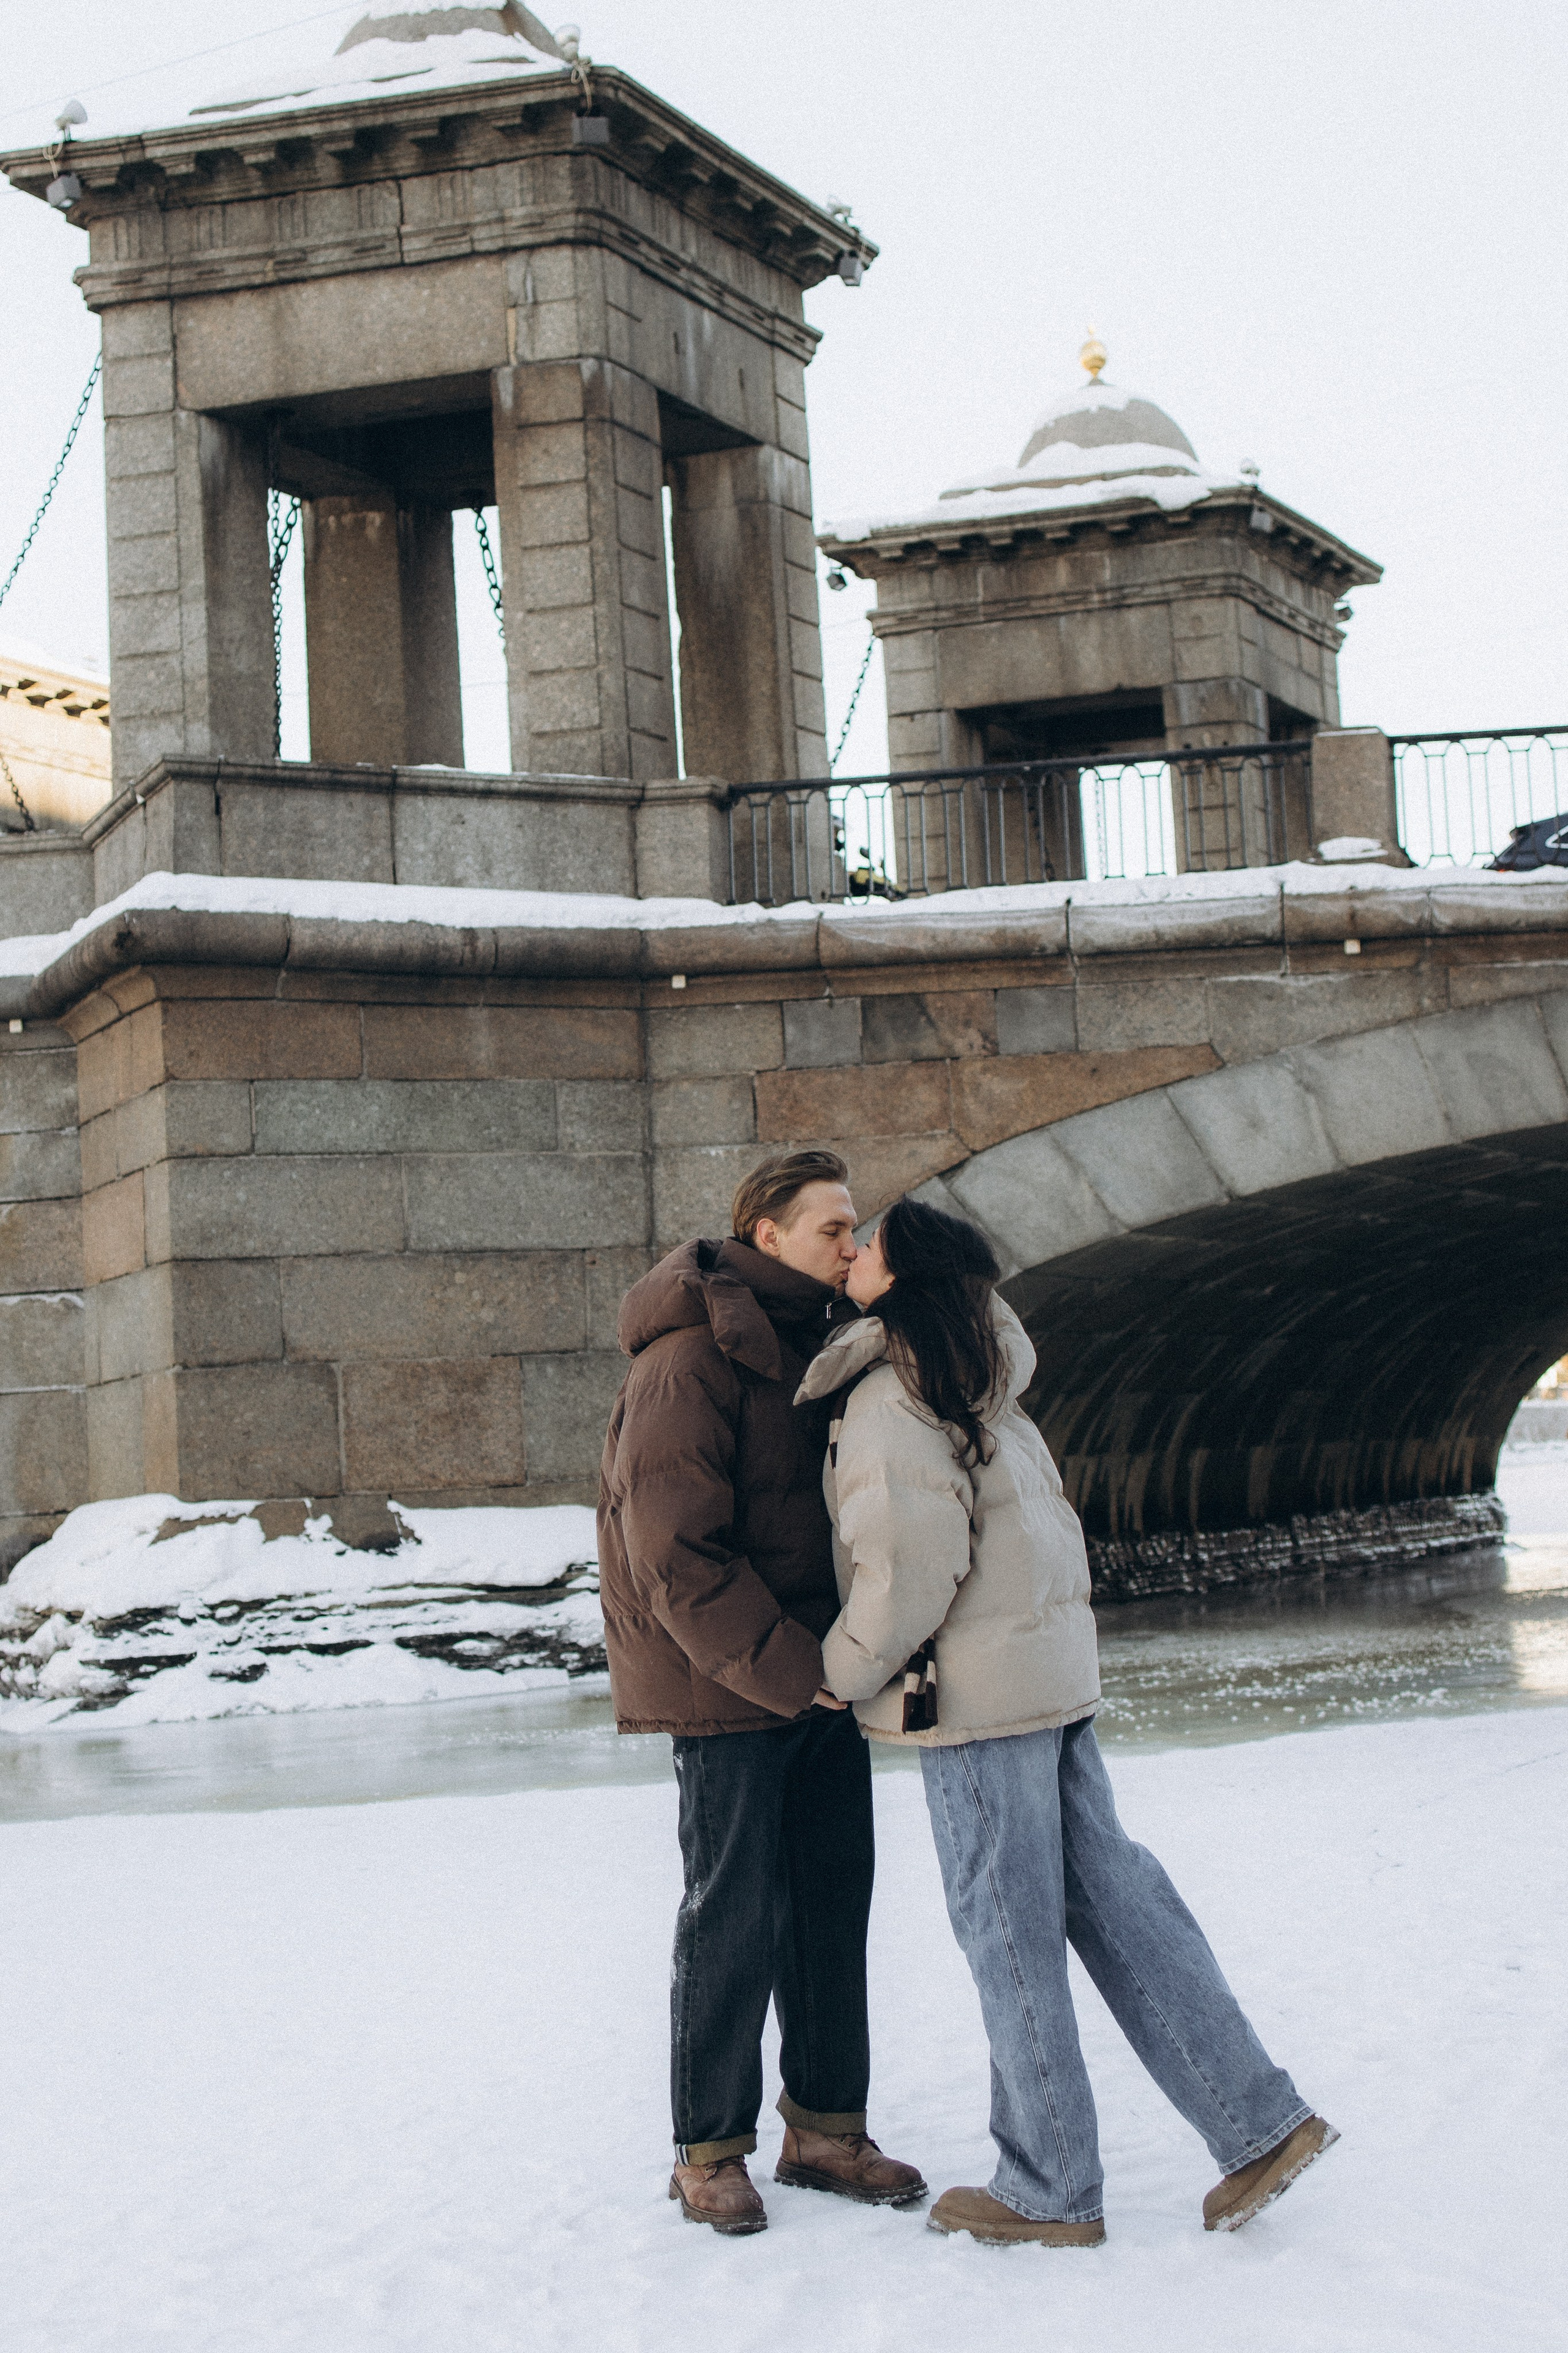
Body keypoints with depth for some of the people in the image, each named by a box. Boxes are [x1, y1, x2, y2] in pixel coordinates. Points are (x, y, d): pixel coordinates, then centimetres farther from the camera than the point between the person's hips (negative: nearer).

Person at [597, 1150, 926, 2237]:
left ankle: (826, 2127, 24)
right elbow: (676, 1553, -23)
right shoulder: (690, 1361, -18)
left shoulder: (817, 1343, 11)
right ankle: (710, 2150, 13)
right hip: (727, 1687, -8)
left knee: (833, 1901, 12)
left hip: (818, 1674, 8)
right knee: (735, 1918, 0)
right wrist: (786, 1666, -22)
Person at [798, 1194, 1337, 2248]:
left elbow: (911, 1572, -20)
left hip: (974, 1693, -9)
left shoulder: (890, 1405, -15)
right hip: (1053, 1674, 9)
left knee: (1008, 1933, 2)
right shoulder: (975, 1388, 13)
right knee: (1111, 1898, 12)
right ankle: (1259, 2118, 13)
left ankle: (1051, 2189, 13)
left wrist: (839, 1673, -6)